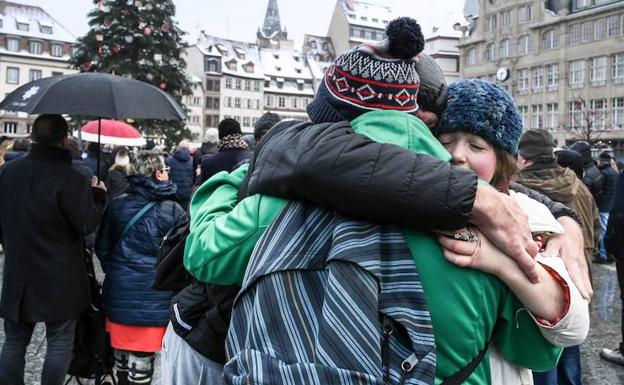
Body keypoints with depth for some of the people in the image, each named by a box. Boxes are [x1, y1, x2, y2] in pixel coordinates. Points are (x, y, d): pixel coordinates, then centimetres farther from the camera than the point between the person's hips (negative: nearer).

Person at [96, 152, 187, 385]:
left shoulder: (116, 206, 1)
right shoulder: (173, 210, -10)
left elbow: (102, 246, 6)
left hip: (119, 292, 4)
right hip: (154, 295, -4)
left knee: (122, 350, 20)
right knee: (142, 357, 5)